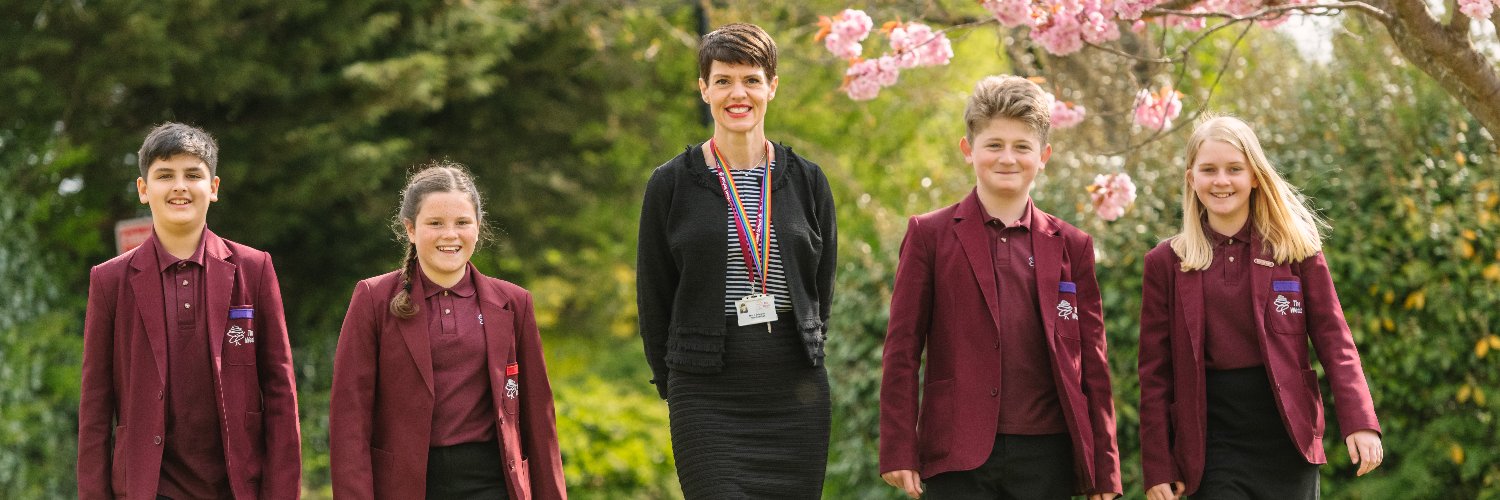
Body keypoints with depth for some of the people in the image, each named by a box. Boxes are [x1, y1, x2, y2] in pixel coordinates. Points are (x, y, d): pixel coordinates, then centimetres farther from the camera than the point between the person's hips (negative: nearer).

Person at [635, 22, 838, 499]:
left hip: (798, 393, 3)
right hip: (707, 400, -2)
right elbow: (653, 299, 7)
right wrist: (676, 386, 8)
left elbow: (821, 291, 15)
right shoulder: (671, 184, 2)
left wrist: (801, 364, 13)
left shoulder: (806, 182, 8)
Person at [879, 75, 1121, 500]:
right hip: (959, 456, -2)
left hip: (1046, 454, 2)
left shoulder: (1071, 246, 11)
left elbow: (1092, 361, 11)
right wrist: (898, 450, -4)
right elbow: (902, 349, 3)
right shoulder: (930, 235, 5)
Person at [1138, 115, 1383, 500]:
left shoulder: (1296, 248, 4)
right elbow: (1155, 371, 4)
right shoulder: (1166, 262, 4)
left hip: (1287, 437, 0)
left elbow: (1333, 340, 1)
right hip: (1212, 448, 0)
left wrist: (1359, 422, -12)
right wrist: (1157, 467, 0)